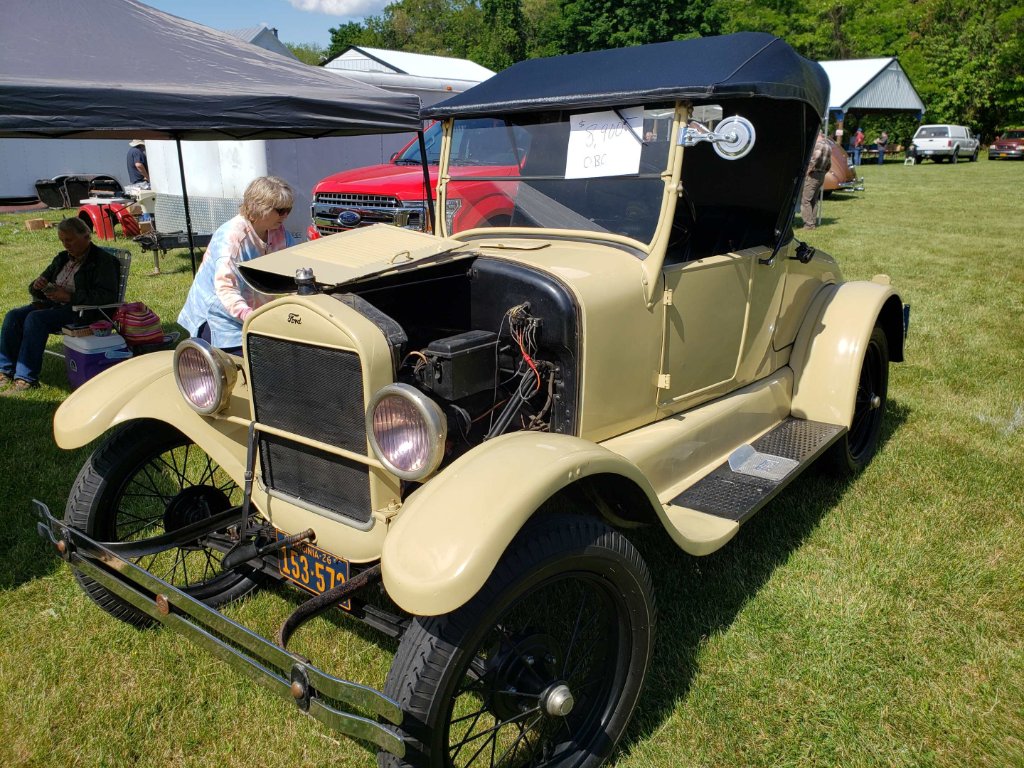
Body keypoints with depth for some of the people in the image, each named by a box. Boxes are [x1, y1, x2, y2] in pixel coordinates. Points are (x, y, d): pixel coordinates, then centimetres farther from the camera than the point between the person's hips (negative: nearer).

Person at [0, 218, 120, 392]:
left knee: (36, 318, -29)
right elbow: (34, 290, 26)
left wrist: (69, 296, -22)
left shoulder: (103, 260, -5)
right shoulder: (62, 258, 20)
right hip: (52, 304, 8)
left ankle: (26, 378, -25)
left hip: (80, 310, -8)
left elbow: (107, 296, -18)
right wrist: (37, 285, -1)